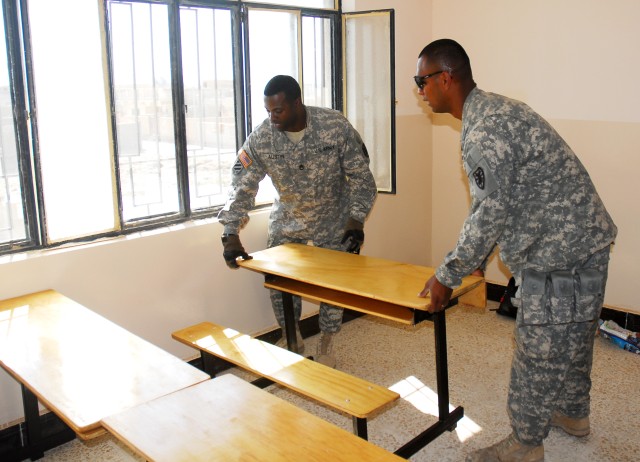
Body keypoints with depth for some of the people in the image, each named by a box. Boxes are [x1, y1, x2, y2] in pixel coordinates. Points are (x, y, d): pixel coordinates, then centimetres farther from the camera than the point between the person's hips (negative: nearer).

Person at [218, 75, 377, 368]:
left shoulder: (336, 126, -23)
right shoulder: (260, 138, -19)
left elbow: (360, 176, -15)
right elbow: (242, 187, -18)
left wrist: (357, 220, -24)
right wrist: (230, 236, -27)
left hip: (333, 220, -2)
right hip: (286, 220, 2)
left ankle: (326, 345, 24)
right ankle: (292, 337, 30)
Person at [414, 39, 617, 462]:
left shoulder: (485, 130, -24)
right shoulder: (493, 110, 9)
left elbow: (490, 215, -23)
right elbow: (492, 204, 14)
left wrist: (447, 276, -13)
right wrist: (475, 260, 18)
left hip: (560, 254, -10)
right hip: (579, 241, 10)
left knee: (541, 347, 3)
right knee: (572, 335, 24)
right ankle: (574, 414, 45)